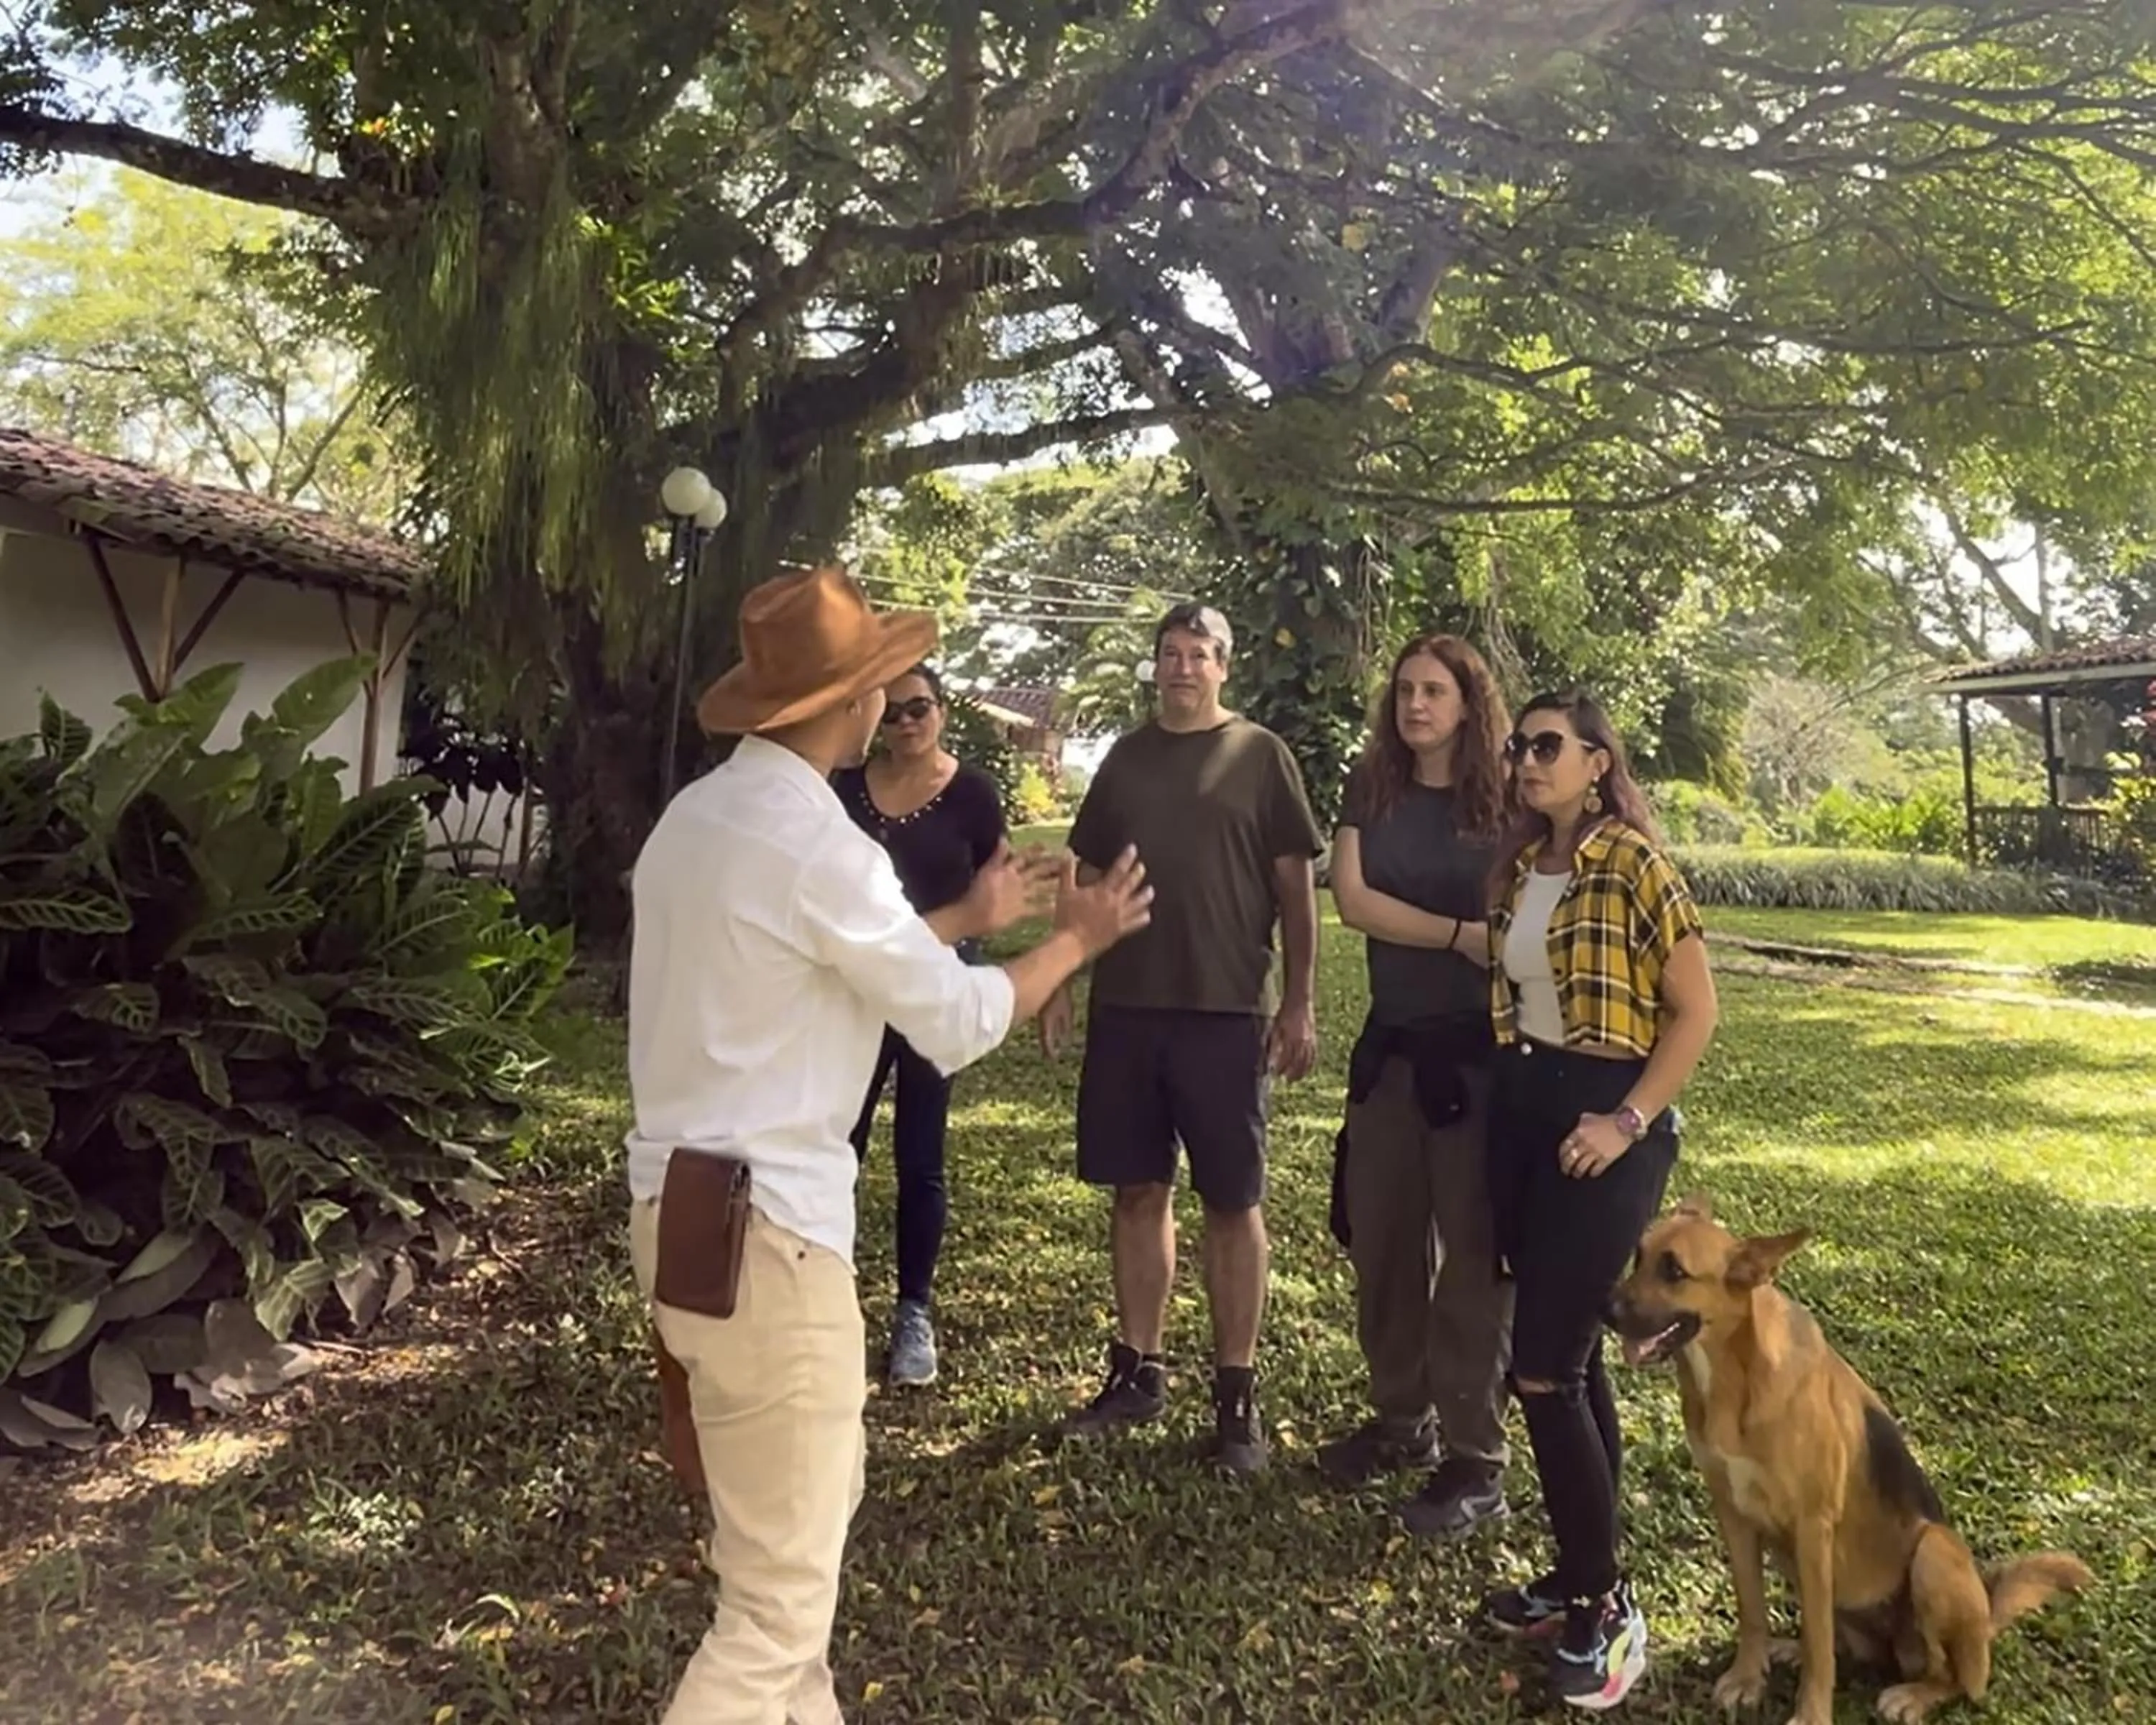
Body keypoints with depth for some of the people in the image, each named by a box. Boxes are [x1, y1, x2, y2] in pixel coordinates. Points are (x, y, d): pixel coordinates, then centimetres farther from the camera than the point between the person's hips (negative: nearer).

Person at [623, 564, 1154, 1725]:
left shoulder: (699, 816, 8)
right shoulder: (817, 844, -19)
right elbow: (953, 1022, -9)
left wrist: (966, 918, 27)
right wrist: (1077, 938, 6)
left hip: (683, 1203, 10)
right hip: (759, 1231, -10)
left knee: (807, 1509, 27)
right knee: (781, 1596, 2)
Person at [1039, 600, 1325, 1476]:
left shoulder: (1259, 754, 1)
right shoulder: (1126, 757, 11)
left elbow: (1296, 885, -1)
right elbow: (1087, 876, 14)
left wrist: (1300, 1002, -7)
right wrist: (1056, 982, 9)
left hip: (1227, 1011, -3)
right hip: (1125, 1005, 4)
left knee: (1233, 1202, 4)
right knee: (1138, 1191, 10)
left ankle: (1236, 1393, 15)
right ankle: (1138, 1371, 24)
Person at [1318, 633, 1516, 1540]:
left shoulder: (1507, 801, -5)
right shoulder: (1372, 790, 5)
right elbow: (1352, 899, -7)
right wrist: (1462, 935, -15)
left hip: (1480, 1046, -4)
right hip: (1390, 1041, 5)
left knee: (1473, 1251, 2)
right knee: (1380, 1239, 11)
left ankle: (1475, 1459, 13)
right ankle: (1403, 1421, 29)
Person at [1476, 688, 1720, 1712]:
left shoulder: (1634, 865, -11)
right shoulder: (1516, 869, 9)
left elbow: (1696, 1013, -11)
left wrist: (1628, 1122, -17)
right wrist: (1505, 1092, 5)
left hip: (1603, 1124, -7)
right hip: (1520, 1110, 7)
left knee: (1542, 1368, -8)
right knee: (1572, 1357, 15)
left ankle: (1608, 1606, 10)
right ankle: (1584, 1577, 28)